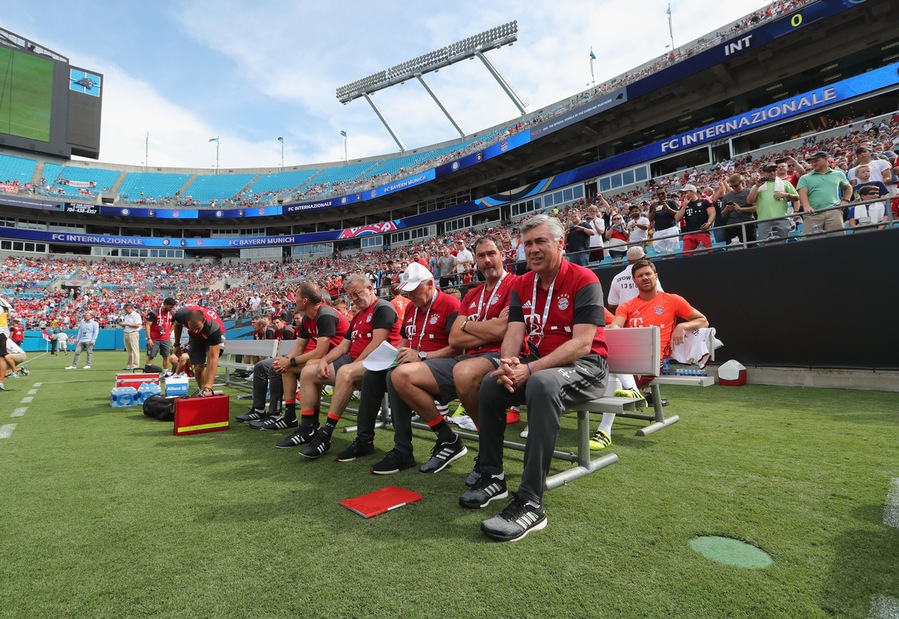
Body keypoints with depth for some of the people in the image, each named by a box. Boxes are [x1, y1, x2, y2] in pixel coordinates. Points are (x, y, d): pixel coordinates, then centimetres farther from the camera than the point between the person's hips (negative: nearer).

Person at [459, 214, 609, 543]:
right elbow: (514, 333, -2)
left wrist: (529, 369, -29)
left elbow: (582, 344, -20)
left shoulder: (584, 280, -12)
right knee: (491, 383, -16)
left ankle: (530, 503, -32)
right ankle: (492, 477, -2)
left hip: (585, 366, -6)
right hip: (539, 364, 6)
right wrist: (507, 363, -26)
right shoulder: (521, 285, 7)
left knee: (542, 384, -36)